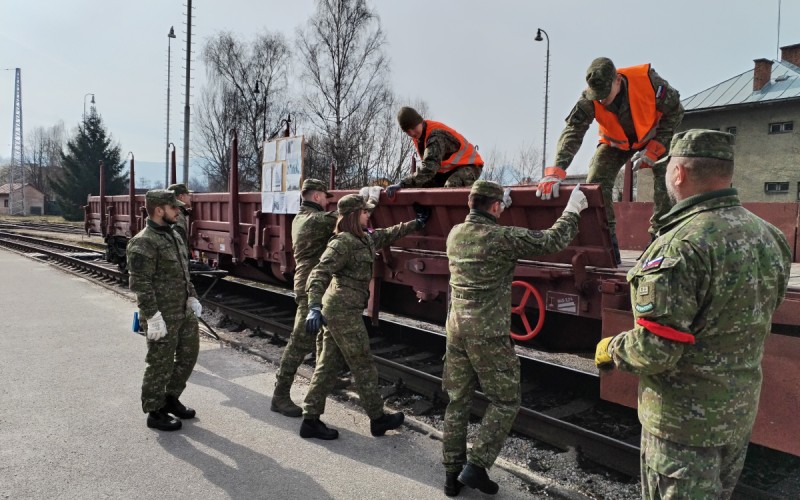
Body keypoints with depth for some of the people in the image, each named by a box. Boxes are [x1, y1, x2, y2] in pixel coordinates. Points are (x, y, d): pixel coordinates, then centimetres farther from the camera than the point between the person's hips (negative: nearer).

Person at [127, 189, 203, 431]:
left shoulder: (173, 235, 12)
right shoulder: (143, 243, -17)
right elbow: (140, 283, -20)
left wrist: (192, 297, 14)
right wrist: (153, 316, -23)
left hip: (184, 312, 9)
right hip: (163, 316, -9)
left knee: (188, 354, 18)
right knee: (160, 364, 4)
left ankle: (171, 398, 35)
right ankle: (155, 412, 20)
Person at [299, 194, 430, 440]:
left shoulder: (366, 238, 11)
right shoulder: (343, 242, -17)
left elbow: (388, 234, 29)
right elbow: (319, 273, -25)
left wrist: (416, 224, 37)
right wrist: (314, 307, -36)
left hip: (337, 309, 9)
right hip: (344, 311, -9)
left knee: (329, 365, 11)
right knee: (363, 366, 4)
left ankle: (311, 420, 18)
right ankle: (378, 419, 19)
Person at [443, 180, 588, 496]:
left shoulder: (455, 234, 5)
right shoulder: (503, 238, -14)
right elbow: (552, 241, -7)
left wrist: (501, 206, 37)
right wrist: (572, 211, 9)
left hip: (457, 329, 7)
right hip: (488, 334, -7)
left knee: (458, 401, 14)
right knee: (505, 402, 10)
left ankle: (452, 473, 22)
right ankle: (476, 467, 6)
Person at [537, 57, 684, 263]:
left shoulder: (647, 80, -32)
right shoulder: (589, 99, -29)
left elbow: (675, 111, -19)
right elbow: (572, 131, -37)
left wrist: (653, 149, -26)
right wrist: (556, 171, -52)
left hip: (654, 137, -1)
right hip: (616, 142, 2)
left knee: (665, 182, -22)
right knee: (596, 183, -14)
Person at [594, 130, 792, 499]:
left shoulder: (680, 246, -27)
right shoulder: (770, 236, 1)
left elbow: (654, 352, -28)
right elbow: (748, 320, 11)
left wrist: (611, 350, -9)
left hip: (684, 418, -8)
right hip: (742, 410, 8)